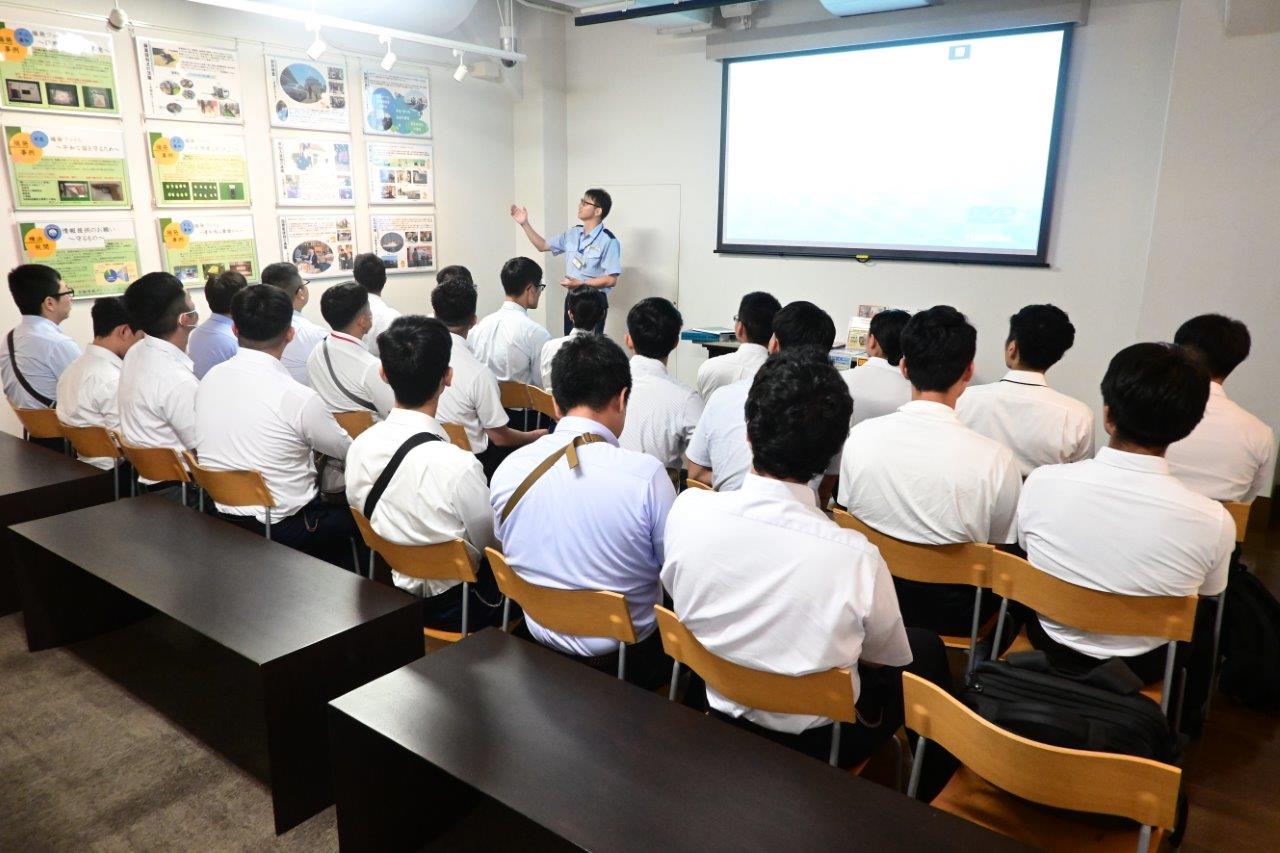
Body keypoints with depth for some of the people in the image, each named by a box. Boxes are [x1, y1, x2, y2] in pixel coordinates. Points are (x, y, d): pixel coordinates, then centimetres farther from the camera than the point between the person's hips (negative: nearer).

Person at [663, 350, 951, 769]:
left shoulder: (688, 510, -23)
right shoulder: (855, 556, -31)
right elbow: (887, 657, -10)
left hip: (719, 720, 4)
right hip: (815, 741, -3)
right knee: (926, 649, 21)